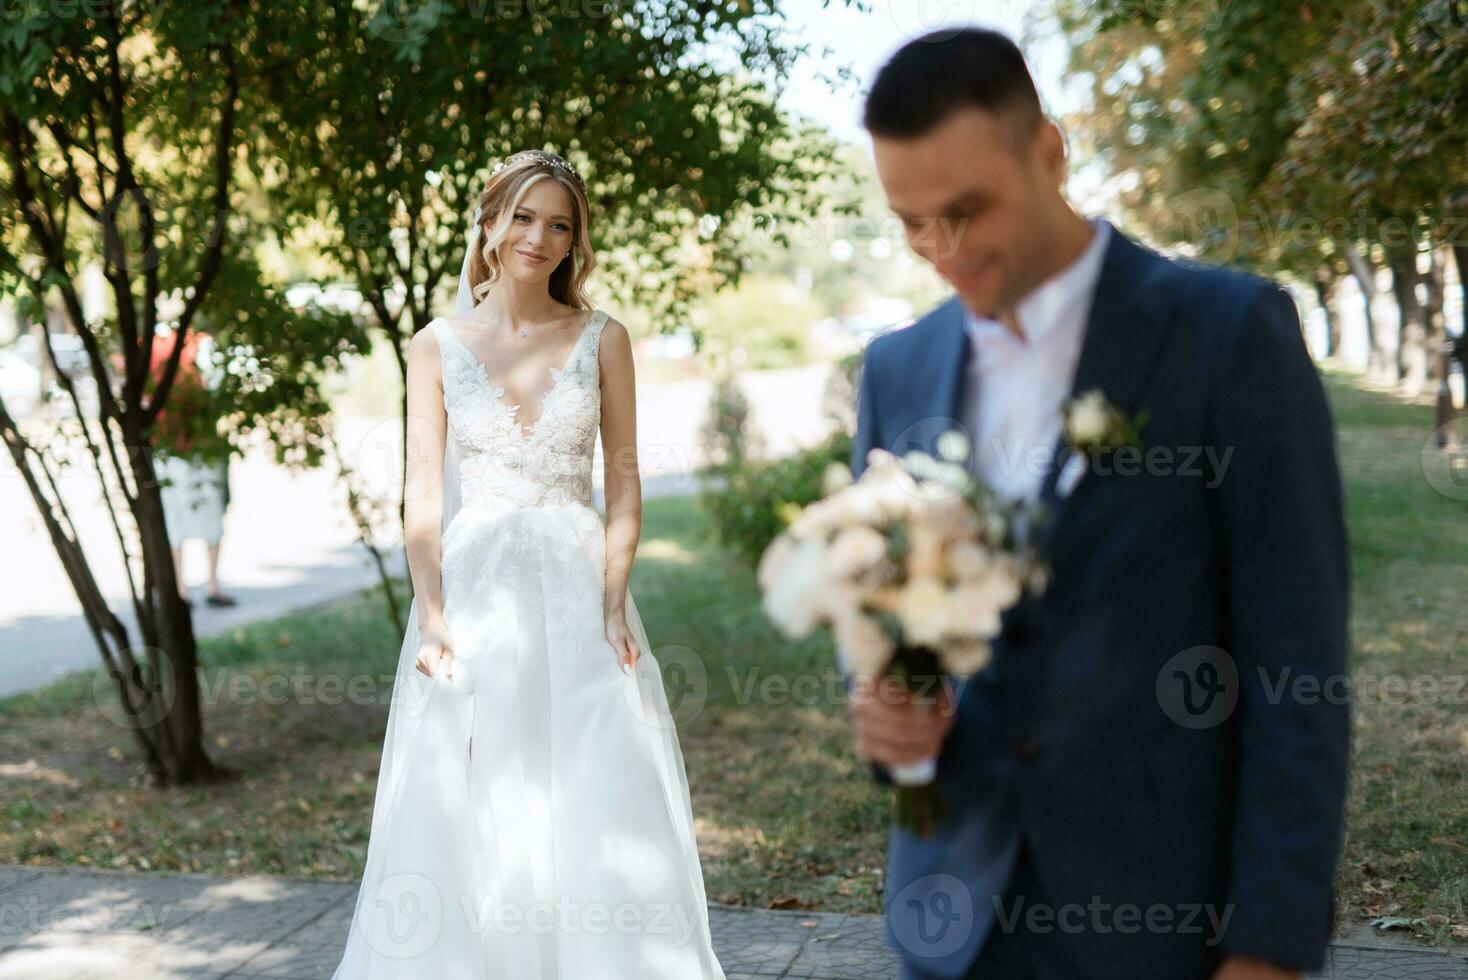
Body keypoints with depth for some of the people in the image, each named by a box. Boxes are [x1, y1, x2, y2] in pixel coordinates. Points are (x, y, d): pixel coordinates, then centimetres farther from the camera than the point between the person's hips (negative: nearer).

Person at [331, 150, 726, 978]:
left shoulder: (602, 339, 5)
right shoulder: (439, 346, 5)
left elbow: (625, 479, 3)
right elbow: (423, 491, 0)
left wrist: (613, 600, -10)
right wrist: (431, 615, -11)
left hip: (575, 591, 0)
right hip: (473, 587, 0)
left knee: (598, 806, -1)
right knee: (459, 812, 3)